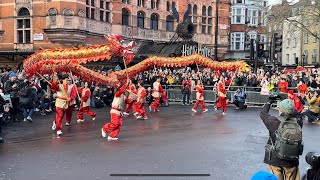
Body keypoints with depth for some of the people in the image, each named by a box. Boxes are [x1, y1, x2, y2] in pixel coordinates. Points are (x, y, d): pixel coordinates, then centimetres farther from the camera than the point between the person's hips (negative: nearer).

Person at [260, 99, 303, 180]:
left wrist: (269, 102, 13)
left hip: (275, 159, -2)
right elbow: (297, 114, 14)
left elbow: (263, 113, 1)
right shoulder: (298, 122, -10)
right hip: (292, 160, 2)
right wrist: (289, 104, 14)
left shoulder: (274, 122, -17)